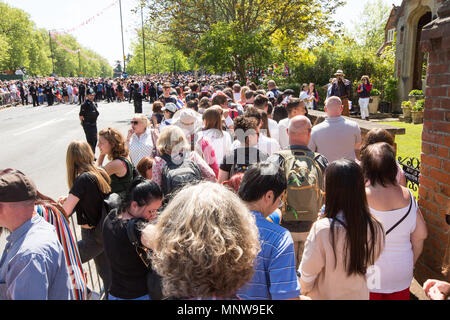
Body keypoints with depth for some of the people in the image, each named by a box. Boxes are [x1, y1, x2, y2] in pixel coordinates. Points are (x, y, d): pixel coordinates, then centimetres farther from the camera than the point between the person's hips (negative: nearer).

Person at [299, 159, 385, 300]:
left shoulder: (321, 229, -31)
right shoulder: (376, 228, -20)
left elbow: (307, 273, -18)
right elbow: (369, 264, -2)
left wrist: (303, 291, 1)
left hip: (325, 295, -3)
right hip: (360, 295, 4)